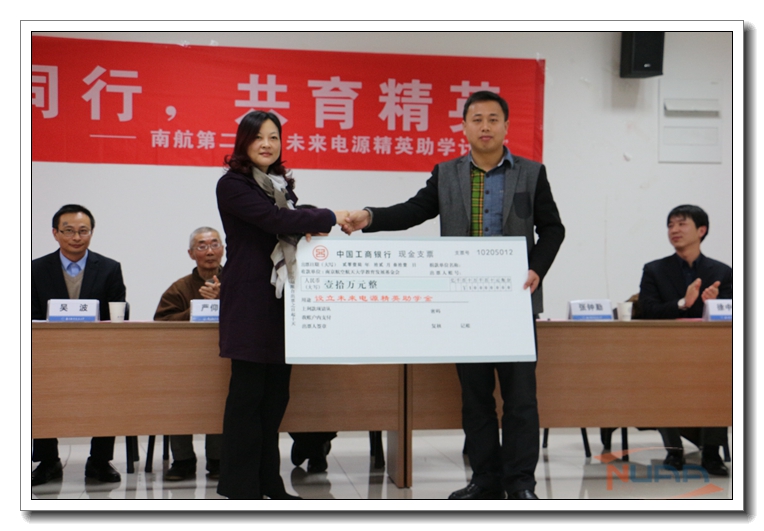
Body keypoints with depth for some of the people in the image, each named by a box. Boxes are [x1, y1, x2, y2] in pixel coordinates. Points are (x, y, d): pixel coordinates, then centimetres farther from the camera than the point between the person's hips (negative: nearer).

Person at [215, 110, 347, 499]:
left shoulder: (282, 184, 18)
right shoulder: (233, 185, -6)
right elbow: (274, 220, -18)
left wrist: (311, 230, -6)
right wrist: (329, 217, -10)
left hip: (282, 298, 7)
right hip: (250, 300, -7)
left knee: (276, 393, 7)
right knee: (247, 392, -5)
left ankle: (267, 483, 15)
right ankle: (240, 486, 3)